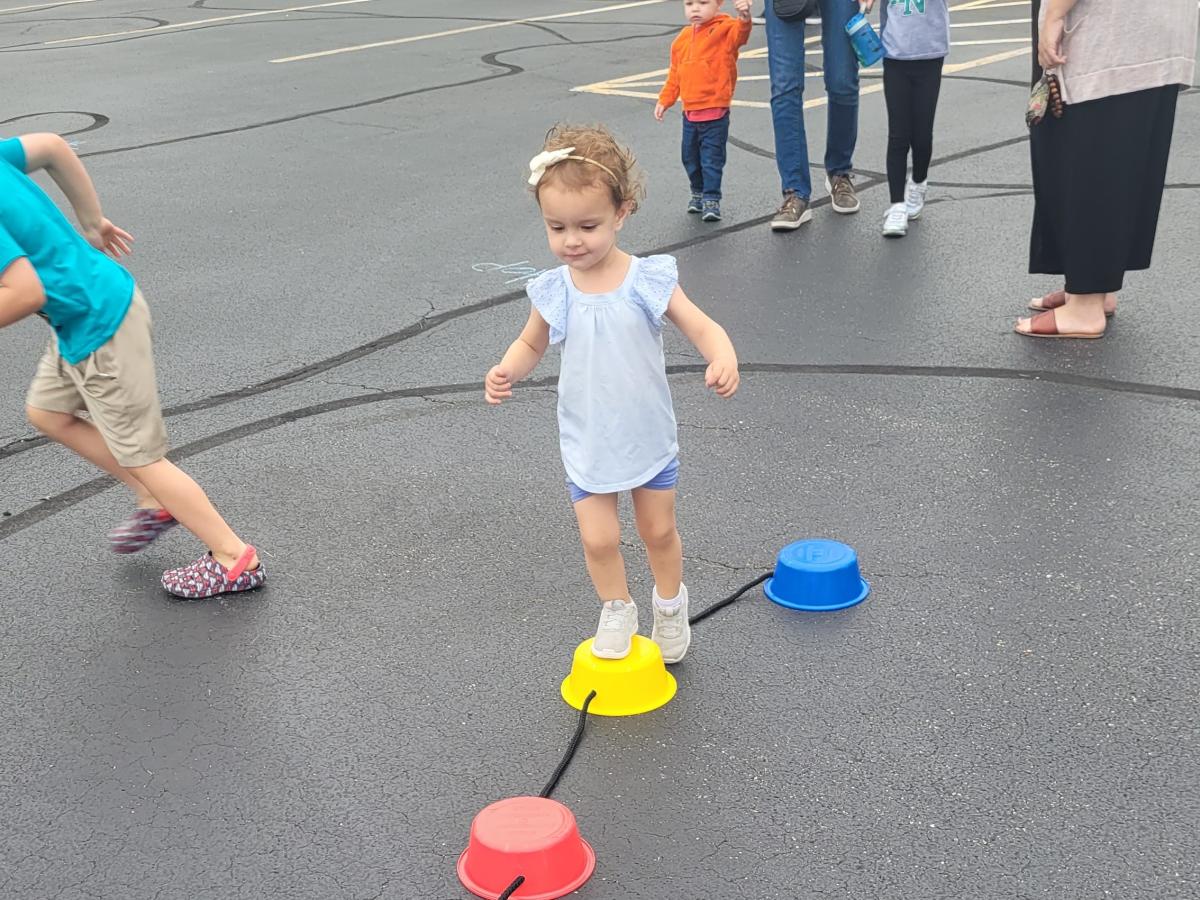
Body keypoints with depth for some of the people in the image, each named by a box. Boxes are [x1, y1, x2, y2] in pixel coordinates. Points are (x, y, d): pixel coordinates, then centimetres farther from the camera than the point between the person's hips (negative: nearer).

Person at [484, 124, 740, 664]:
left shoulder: (648, 280, -16)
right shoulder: (553, 292, -11)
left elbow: (702, 327, -16)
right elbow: (531, 344, 6)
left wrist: (722, 358, -38)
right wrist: (508, 371, -15)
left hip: (649, 437, 0)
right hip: (587, 444, 1)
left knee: (659, 531, 16)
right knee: (599, 539, 1)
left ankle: (670, 604, 44)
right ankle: (616, 610, 30)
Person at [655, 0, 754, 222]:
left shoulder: (724, 30, -9)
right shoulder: (683, 39, 9)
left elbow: (740, 33, -33)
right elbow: (675, 75, 18)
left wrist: (744, 18, -54)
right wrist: (664, 100, 17)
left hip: (715, 113, -6)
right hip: (690, 112, 6)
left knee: (712, 158, -4)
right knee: (690, 157, 16)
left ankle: (711, 199, 3)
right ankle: (698, 192, 34)